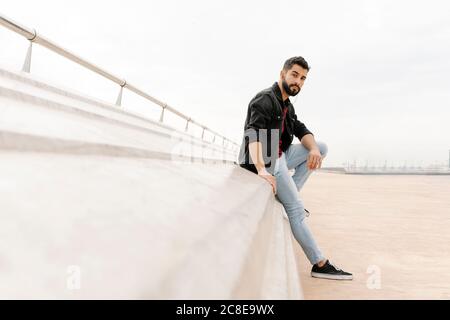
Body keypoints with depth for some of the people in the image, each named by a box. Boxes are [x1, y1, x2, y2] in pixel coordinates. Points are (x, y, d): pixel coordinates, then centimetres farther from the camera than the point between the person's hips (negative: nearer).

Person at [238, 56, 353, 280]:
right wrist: (261, 170, -43)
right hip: (267, 161, -9)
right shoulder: (265, 99, -13)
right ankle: (320, 264, -3)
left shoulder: (286, 105, 17)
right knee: (296, 209, -11)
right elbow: (253, 132, -29)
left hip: (280, 156, 9)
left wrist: (314, 149, -14)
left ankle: (288, 195, 1)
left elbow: (302, 131, 11)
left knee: (322, 147, 10)